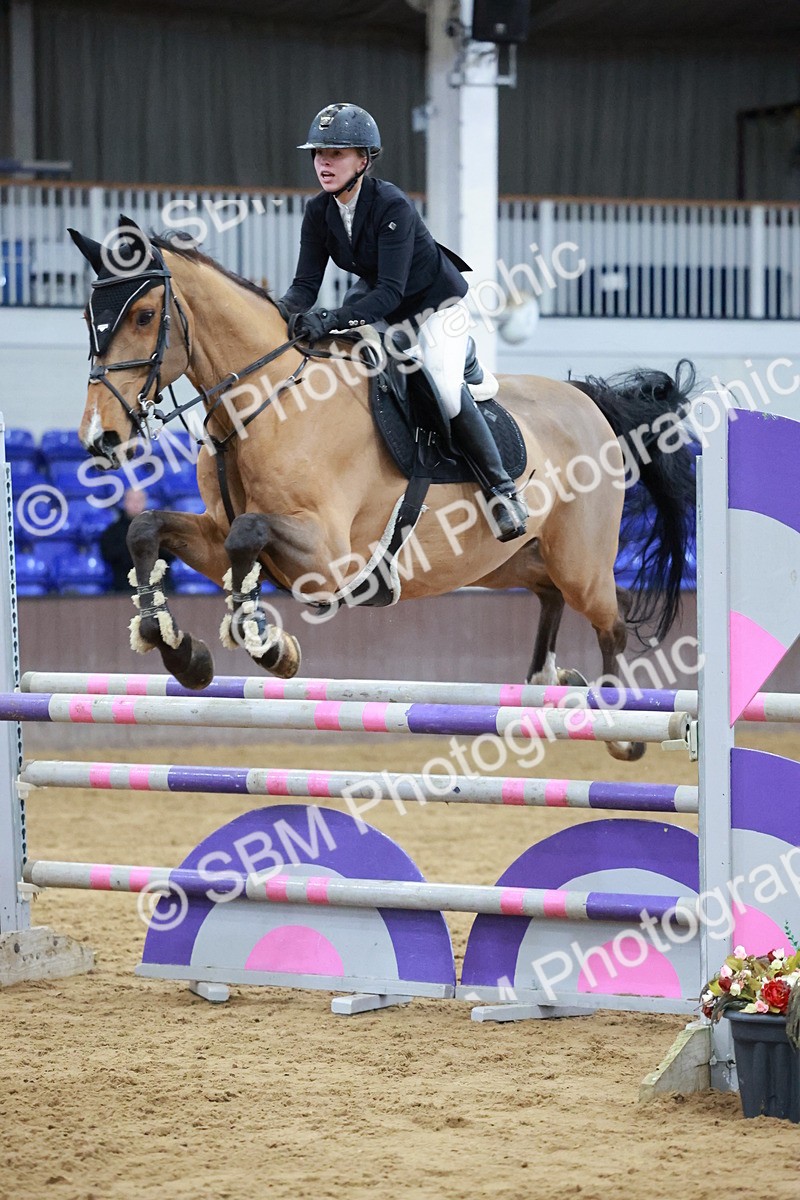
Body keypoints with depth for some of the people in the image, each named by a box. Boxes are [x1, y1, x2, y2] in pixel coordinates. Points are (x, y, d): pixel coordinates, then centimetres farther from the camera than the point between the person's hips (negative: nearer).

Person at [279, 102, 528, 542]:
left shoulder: (392, 206, -32)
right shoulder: (319, 212, -12)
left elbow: (390, 290, -38)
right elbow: (306, 282, -14)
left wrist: (331, 321, -51)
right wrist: (285, 310, -38)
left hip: (437, 302, -8)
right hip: (379, 302, 8)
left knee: (445, 390, -25)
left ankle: (501, 487, -14)